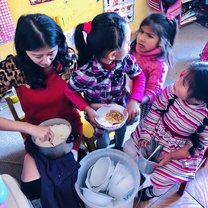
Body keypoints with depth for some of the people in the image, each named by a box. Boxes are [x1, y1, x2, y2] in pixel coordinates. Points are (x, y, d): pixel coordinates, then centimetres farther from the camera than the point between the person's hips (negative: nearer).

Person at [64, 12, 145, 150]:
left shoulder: (125, 59, -30)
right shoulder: (86, 73, -39)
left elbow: (138, 76, -12)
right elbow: (70, 92, -19)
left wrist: (134, 100, -25)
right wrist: (88, 110, -27)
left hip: (121, 103, 4)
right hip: (98, 111, -4)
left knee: (122, 129, 30)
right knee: (104, 141, 15)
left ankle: (119, 147, 66)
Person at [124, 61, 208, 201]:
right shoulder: (173, 91, -27)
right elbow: (156, 110, -10)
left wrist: (171, 156, -18)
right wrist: (146, 134, -12)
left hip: (181, 150, -3)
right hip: (158, 131, 3)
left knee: (162, 179, -4)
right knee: (129, 147, 4)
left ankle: (155, 191, 37)